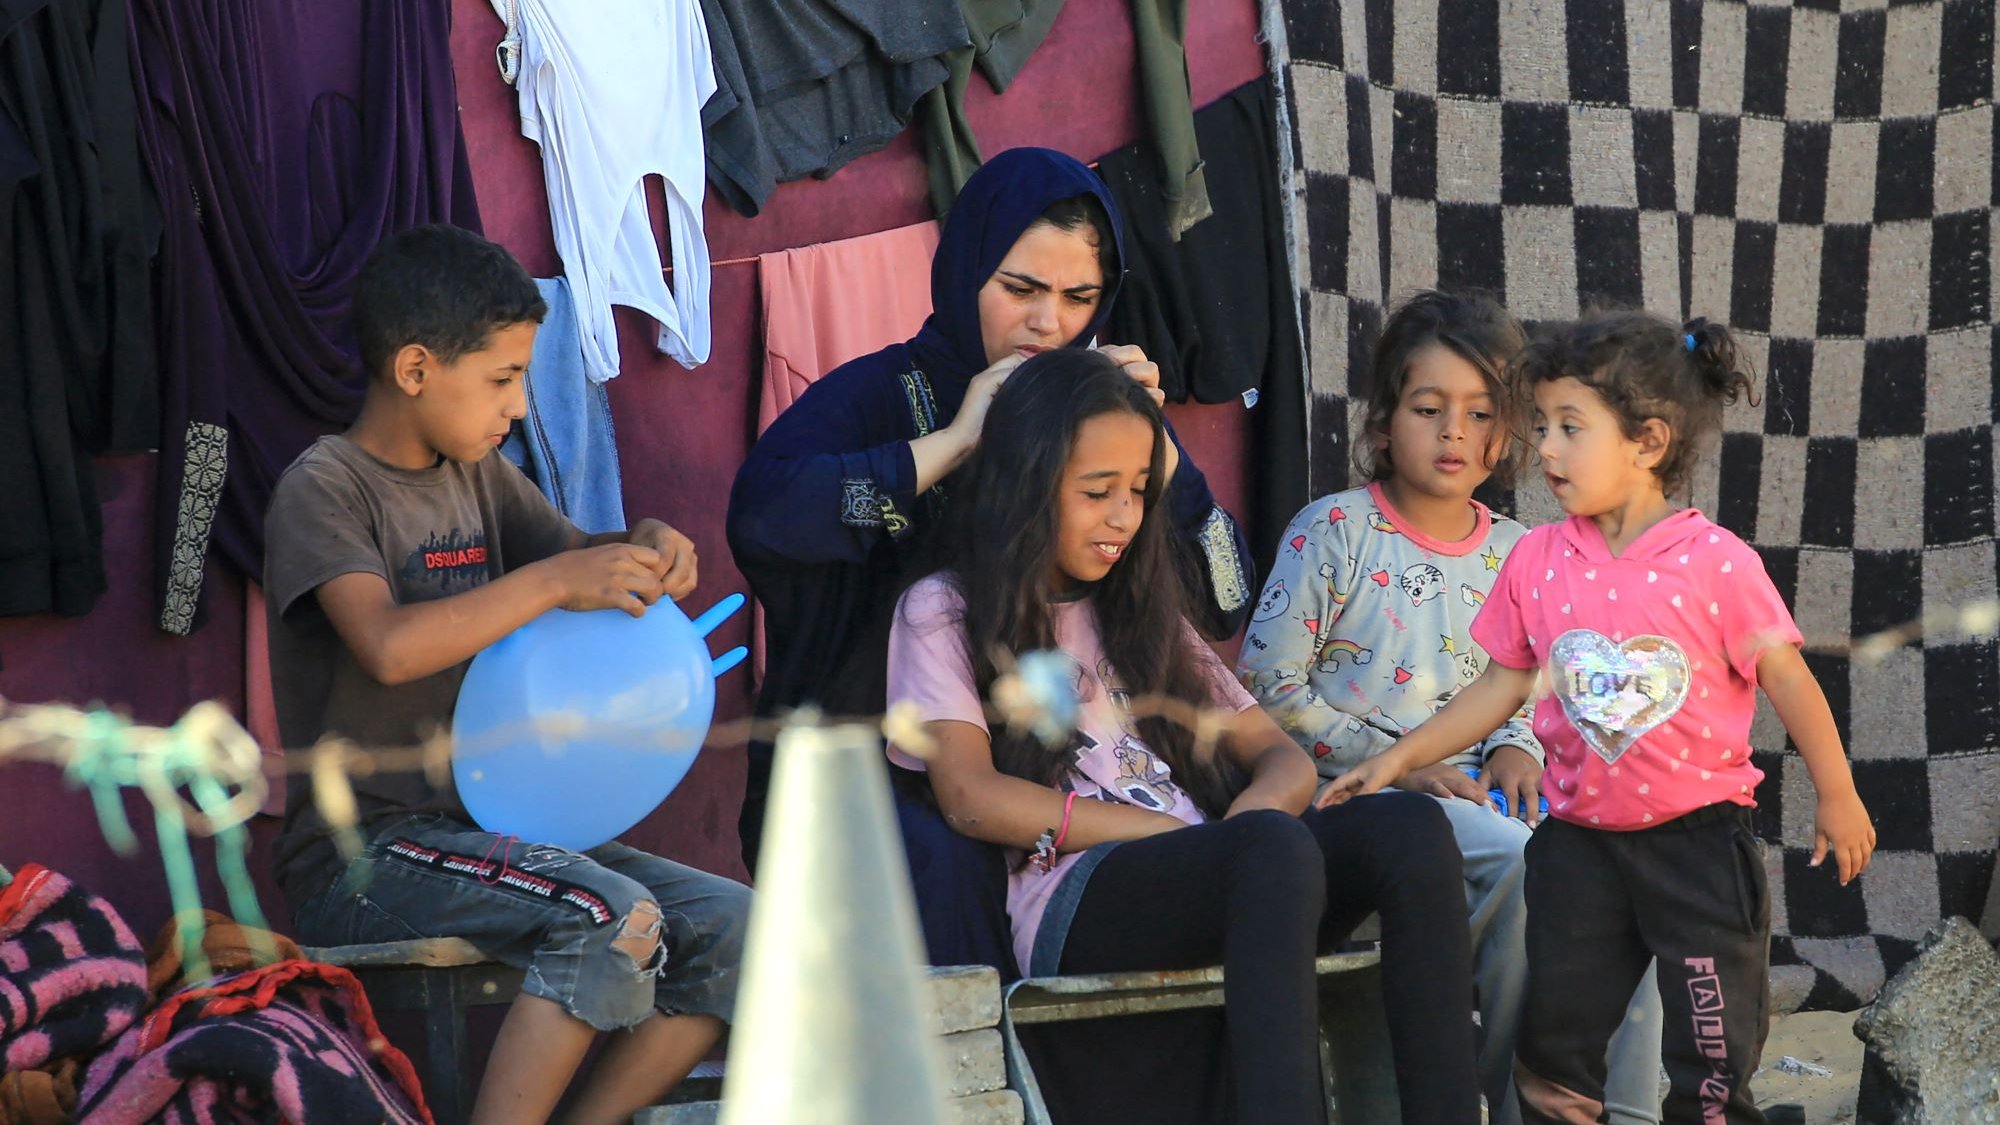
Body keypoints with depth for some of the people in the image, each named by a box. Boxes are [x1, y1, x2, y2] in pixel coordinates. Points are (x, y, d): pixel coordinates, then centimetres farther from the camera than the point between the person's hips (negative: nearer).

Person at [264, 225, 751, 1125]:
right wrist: (556, 581, -23)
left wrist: (644, 548, 5)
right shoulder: (325, 487, -9)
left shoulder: (479, 476, 15)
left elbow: (574, 555, 29)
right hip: (362, 852, -8)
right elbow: (388, 645, -25)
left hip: (482, 832, 8)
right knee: (612, 917, -31)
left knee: (735, 931, -7)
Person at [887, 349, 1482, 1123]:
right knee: (1276, 847, -38)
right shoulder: (943, 614, 13)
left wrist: (1244, 821, -5)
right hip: (1078, 900, -6)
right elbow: (971, 797, -3)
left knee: (1410, 825, -26)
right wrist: (1177, 831, -8)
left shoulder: (1143, 617, 31)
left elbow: (1283, 760, 21)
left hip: (1220, 888, 6)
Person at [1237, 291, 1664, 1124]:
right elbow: (1268, 686, -5)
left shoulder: (1514, 553, 14)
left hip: (1477, 793, 5)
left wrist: (1515, 748, -2)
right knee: (1521, 861, -33)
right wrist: (1395, 762, -12)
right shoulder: (1334, 532, -1)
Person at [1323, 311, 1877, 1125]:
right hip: (1581, 843, 4)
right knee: (1553, 1059, 10)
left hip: (1697, 838, -4)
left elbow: (1786, 678, -6)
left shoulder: (1713, 561, -12)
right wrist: (1400, 757, 4)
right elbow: (1502, 686, 9)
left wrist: (1838, 799, -2)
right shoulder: (1537, 560, 0)